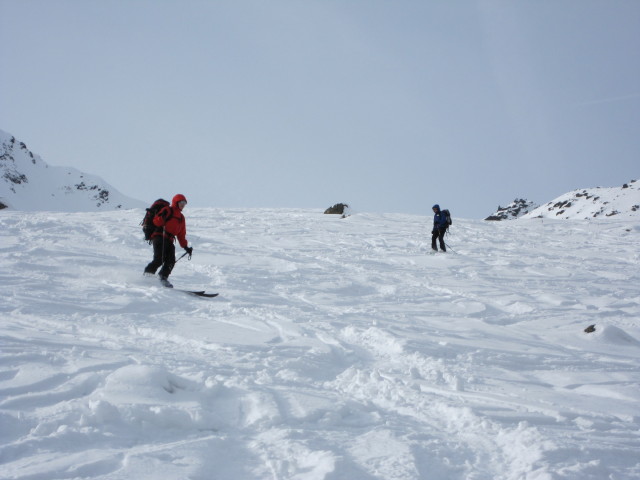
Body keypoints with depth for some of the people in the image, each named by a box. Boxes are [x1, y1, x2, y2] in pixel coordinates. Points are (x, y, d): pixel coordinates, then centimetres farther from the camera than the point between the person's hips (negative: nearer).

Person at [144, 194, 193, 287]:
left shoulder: (181, 217, 27)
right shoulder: (168, 210, 5)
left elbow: (181, 234, 28)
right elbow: (156, 221, -7)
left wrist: (186, 247, 19)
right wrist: (162, 218, -28)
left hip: (169, 241, 7)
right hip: (159, 237, -7)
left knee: (171, 261, -13)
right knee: (159, 259, -20)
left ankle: (163, 278, -9)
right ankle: (147, 274, -7)